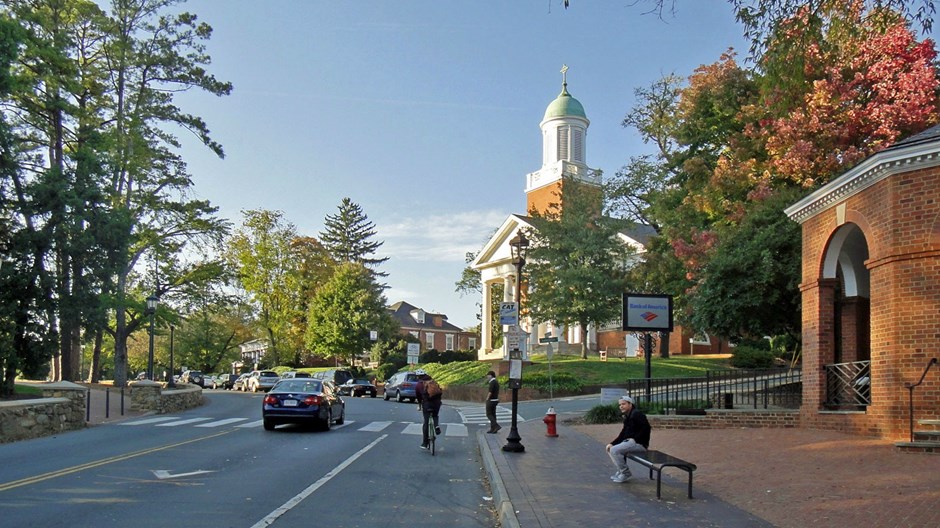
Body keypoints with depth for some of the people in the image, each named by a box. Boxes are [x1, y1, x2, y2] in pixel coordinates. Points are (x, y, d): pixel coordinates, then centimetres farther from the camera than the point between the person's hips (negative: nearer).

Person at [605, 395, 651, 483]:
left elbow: (646, 428, -23)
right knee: (611, 449, 14)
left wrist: (635, 439, -20)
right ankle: (621, 471, 14)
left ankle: (625, 473, -10)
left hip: (640, 443, -10)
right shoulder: (627, 417, 17)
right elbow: (623, 434, 14)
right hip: (630, 442, 10)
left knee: (615, 450, -21)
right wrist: (612, 443, 2)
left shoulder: (637, 414, -12)